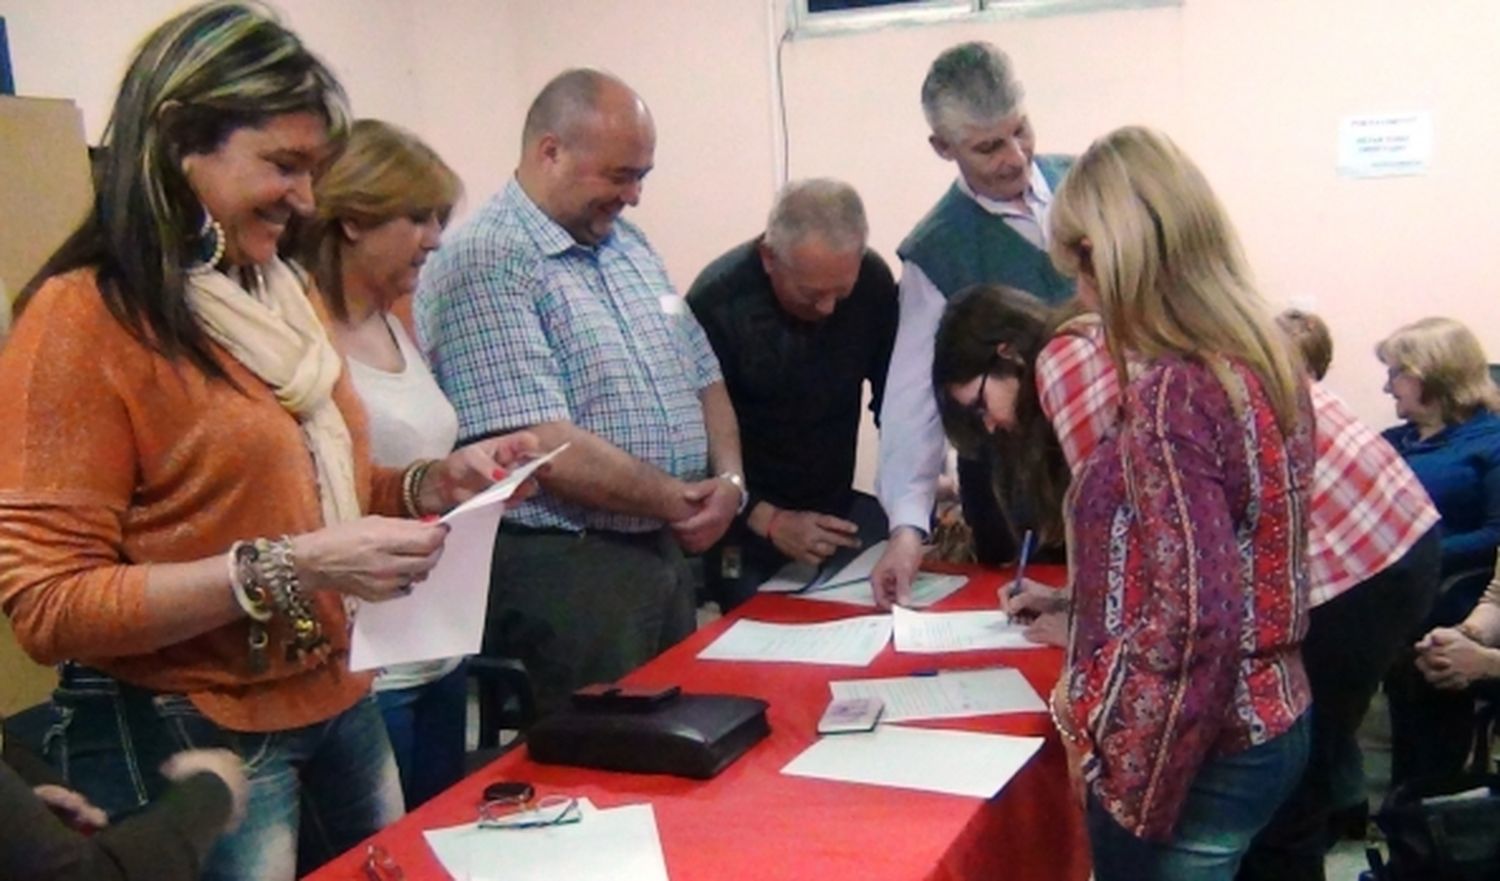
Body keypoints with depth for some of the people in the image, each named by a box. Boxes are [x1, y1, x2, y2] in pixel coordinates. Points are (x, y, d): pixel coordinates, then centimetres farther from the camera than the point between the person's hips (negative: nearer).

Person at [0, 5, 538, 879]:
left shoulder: (283, 294, 9)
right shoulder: (84, 316, -14)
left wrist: (432, 483, 1)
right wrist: (289, 567, -26)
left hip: (341, 706, 7)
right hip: (186, 743, -7)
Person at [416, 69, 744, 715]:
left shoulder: (628, 244, 13)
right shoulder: (485, 263, -14)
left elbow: (702, 376, 16)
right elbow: (541, 446, -22)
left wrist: (729, 478, -3)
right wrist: (676, 500, -14)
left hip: (667, 555, 8)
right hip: (561, 571, -8)